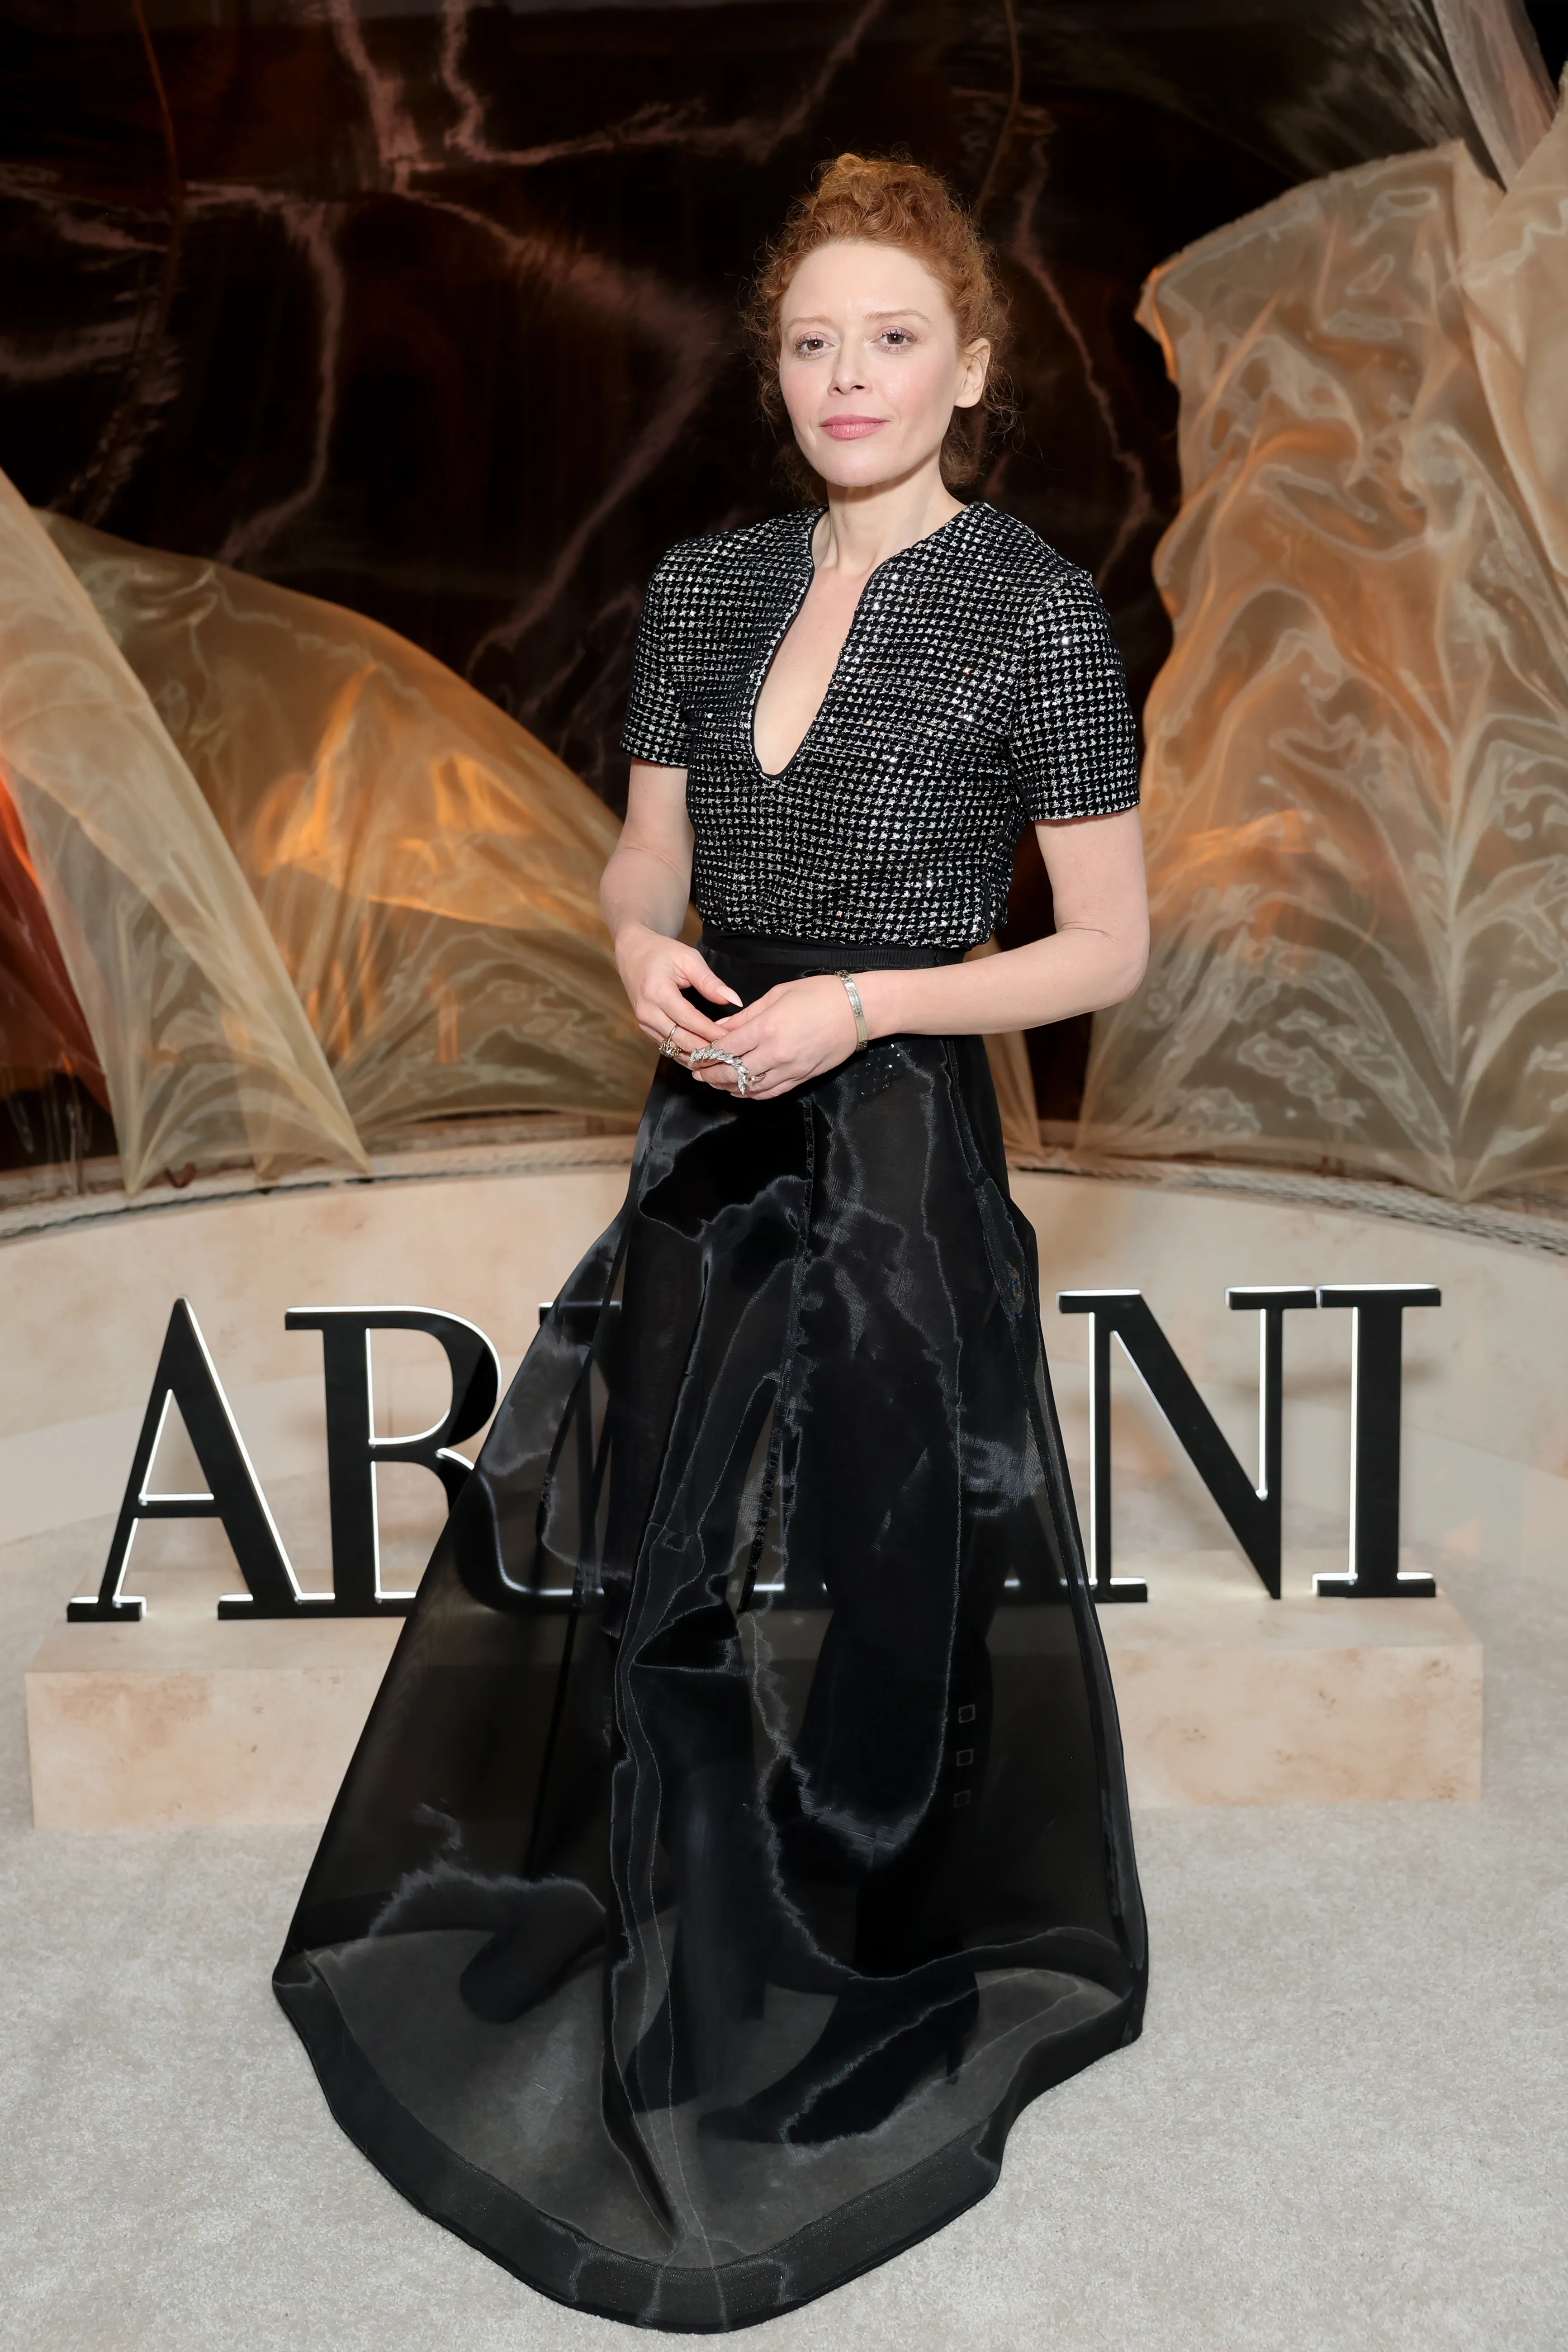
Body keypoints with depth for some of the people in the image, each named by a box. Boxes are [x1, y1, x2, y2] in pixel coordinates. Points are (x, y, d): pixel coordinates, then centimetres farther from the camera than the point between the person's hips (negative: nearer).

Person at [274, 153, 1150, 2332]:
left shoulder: (1039, 610, -8)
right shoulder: (705, 587, 7)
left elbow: (1109, 946, -6)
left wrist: (863, 1002, -16)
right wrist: (647, 951, -8)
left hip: (895, 1148, -5)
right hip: (711, 1135, 5)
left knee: (854, 1591, 7)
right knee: (653, 1564, 14)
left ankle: (825, 2042, 32)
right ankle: (663, 1961, 40)